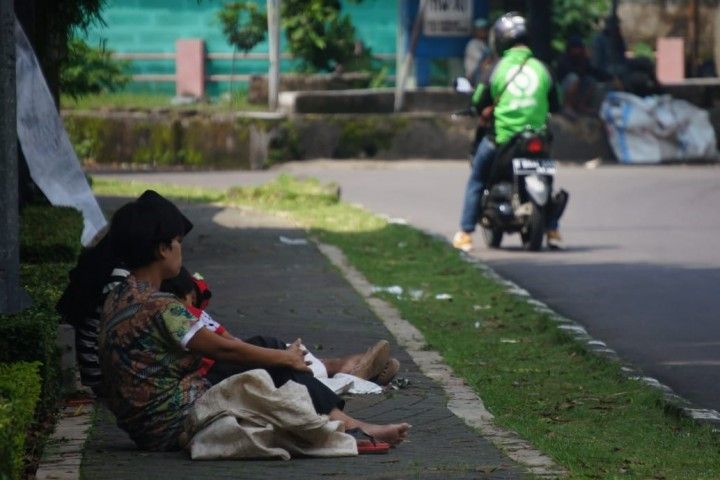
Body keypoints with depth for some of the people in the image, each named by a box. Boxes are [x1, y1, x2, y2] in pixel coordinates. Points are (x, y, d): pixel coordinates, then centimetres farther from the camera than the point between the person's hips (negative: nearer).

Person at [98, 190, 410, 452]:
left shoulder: (118, 300, 9)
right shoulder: (159, 307, -21)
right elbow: (223, 350, -16)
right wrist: (287, 358, -2)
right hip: (177, 425, -9)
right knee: (282, 371, 1)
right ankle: (346, 425, 12)